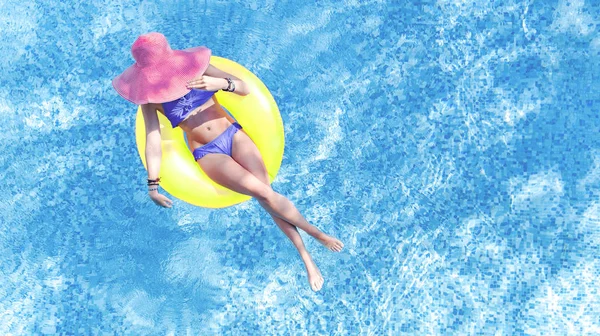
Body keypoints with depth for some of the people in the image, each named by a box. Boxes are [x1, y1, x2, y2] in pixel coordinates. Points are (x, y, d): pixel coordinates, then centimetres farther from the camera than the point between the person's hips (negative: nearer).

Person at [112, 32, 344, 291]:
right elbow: (153, 139, -8)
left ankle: (306, 257, -3)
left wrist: (221, 82, -26)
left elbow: (245, 89, -5)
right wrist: (153, 184, -14)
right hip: (207, 153, -1)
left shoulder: (194, 67, -1)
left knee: (266, 192, -15)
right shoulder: (150, 97, -2)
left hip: (234, 134, 1)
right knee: (263, 192, -19)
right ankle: (317, 233, -1)